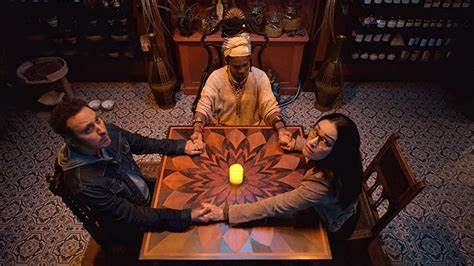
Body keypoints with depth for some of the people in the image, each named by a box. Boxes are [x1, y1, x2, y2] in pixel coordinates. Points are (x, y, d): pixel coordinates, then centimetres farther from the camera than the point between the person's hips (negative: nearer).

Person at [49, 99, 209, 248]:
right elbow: (132, 216, -30)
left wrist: (181, 146, -9)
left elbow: (142, 143, -1)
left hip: (146, 190, 6)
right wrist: (187, 217, -35)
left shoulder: (109, 132, -20)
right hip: (127, 226, -5)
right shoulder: (82, 184, -36)